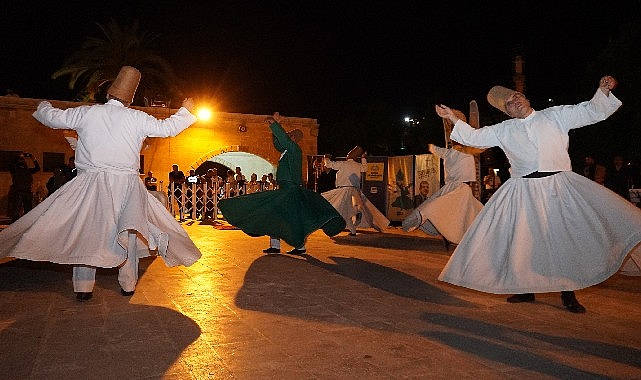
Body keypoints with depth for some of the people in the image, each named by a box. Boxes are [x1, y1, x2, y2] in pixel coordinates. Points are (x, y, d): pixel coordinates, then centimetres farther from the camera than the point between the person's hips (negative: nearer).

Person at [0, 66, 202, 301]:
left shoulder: (87, 113, 0)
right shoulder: (137, 118, -2)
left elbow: (54, 118, 11)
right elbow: (167, 128, 6)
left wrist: (43, 106, 34)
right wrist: (185, 111, 22)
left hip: (92, 182, 0)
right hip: (126, 184, 0)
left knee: (85, 230, 10)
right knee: (128, 230, 12)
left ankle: (84, 286, 11)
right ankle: (128, 284, 17)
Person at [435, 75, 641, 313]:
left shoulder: (556, 116, 10)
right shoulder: (505, 130, 12)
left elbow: (591, 112, 10)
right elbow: (474, 137, 14)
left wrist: (603, 91, -7)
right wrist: (452, 117, 10)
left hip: (558, 187, -1)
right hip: (523, 191, 1)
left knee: (566, 237, -1)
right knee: (523, 240, 2)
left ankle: (568, 293, 14)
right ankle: (527, 289, 19)